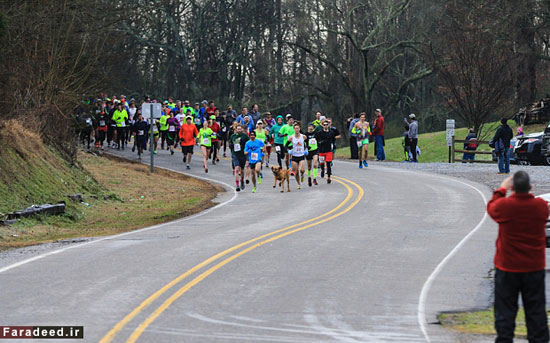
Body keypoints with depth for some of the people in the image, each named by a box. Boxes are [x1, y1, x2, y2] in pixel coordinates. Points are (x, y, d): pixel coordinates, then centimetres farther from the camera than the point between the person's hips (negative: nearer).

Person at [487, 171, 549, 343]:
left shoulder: (504, 205, -16)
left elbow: (491, 208, 6)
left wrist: (501, 190, 19)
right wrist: (526, 192, 16)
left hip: (507, 267, -2)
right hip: (535, 267, 2)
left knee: (505, 309, 6)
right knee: (536, 310, 10)